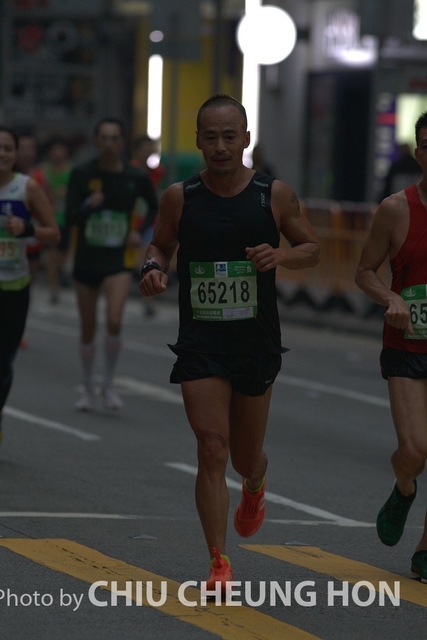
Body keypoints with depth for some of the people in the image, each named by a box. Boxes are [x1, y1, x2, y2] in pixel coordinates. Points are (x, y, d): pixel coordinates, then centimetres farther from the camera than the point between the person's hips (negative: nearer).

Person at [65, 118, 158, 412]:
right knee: (88, 329, 9)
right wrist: (88, 205, -29)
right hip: (87, 258, 1)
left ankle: (109, 384, 0)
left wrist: (140, 231, -1)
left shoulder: (136, 178, -4)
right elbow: (70, 217, -11)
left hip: (119, 258, -1)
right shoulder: (82, 174, -7)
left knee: (114, 321, -20)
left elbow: (154, 207, 15)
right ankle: (88, 389, 28)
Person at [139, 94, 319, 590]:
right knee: (211, 449, -12)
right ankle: (219, 563, -4)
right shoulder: (179, 197, -3)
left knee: (245, 456, 14)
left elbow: (311, 248, 6)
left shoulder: (275, 195, -4)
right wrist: (154, 267, -10)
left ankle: (254, 486, 53)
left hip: (256, 343, 1)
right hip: (199, 344, -1)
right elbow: (160, 244, 13)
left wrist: (281, 255, -15)